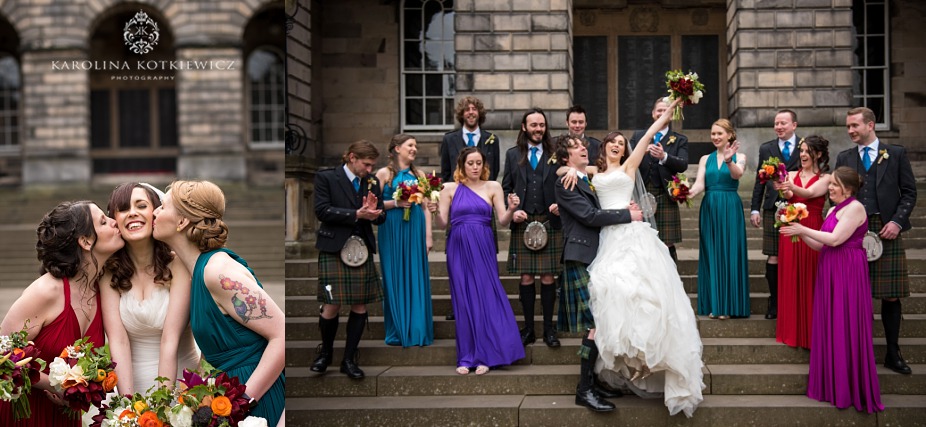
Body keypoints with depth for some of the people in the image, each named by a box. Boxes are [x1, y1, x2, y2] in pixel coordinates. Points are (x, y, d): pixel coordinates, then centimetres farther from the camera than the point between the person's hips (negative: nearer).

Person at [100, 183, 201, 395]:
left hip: (180, 383, -2)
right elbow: (118, 341, -8)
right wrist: (128, 403, -17)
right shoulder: (109, 271, 0)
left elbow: (170, 340, -13)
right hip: (132, 386, 2)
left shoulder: (177, 264, -8)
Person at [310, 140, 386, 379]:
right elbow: (322, 211, -11)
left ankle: (349, 359, 16)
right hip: (334, 249, -4)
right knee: (332, 306, -4)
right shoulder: (326, 178, -1)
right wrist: (356, 214, -17)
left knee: (360, 306, 3)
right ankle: (326, 352, 23)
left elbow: (380, 218, 10)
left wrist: (372, 212, -14)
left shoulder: (372, 183, 11)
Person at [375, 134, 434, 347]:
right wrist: (396, 203, -15)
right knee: (395, 278, 2)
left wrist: (428, 236, 4)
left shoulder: (419, 174, 12)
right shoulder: (384, 173, 2)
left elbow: (426, 207, 10)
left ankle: (417, 330, 11)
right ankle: (398, 331, 11)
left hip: (416, 230, 3)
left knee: (416, 278, 3)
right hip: (393, 230, -3)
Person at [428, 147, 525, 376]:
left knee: (486, 298, -2)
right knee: (463, 301, 2)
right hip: (458, 248, 0)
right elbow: (442, 223, 3)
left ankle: (485, 356, 9)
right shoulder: (450, 188, 5)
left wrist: (511, 209, -18)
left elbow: (503, 221, 1)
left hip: (483, 248, 0)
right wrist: (435, 212, -16)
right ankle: (466, 357, 11)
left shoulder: (493, 187, 6)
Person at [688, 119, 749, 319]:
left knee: (729, 254, -1)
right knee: (710, 255, 4)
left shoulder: (739, 157, 4)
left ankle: (728, 305, 7)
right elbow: (700, 184, -1)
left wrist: (729, 160, -38)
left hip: (730, 210, -3)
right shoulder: (705, 159, 12)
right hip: (709, 209, 3)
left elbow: (737, 174, -18)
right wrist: (689, 193, -23)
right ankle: (712, 305, 10)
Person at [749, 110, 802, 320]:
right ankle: (774, 302, 8)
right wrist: (755, 208, 6)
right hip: (773, 210, 1)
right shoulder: (766, 149, 12)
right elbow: (760, 181, 11)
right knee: (774, 257, -1)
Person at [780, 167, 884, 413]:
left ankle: (850, 388, 8)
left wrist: (803, 229, -13)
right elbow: (820, 246, 14)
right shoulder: (834, 210, 16)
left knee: (846, 328, -2)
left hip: (847, 273, -9)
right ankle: (833, 384, 21)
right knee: (831, 327, 11)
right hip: (830, 272, 9)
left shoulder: (854, 208, -11)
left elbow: (835, 239, -19)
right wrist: (800, 233, 1)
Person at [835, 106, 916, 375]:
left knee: (890, 295, 2)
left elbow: (909, 192, 4)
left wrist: (897, 222, -8)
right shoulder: (844, 158, 10)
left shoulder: (896, 154, 6)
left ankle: (893, 354, 14)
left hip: (887, 231, -1)